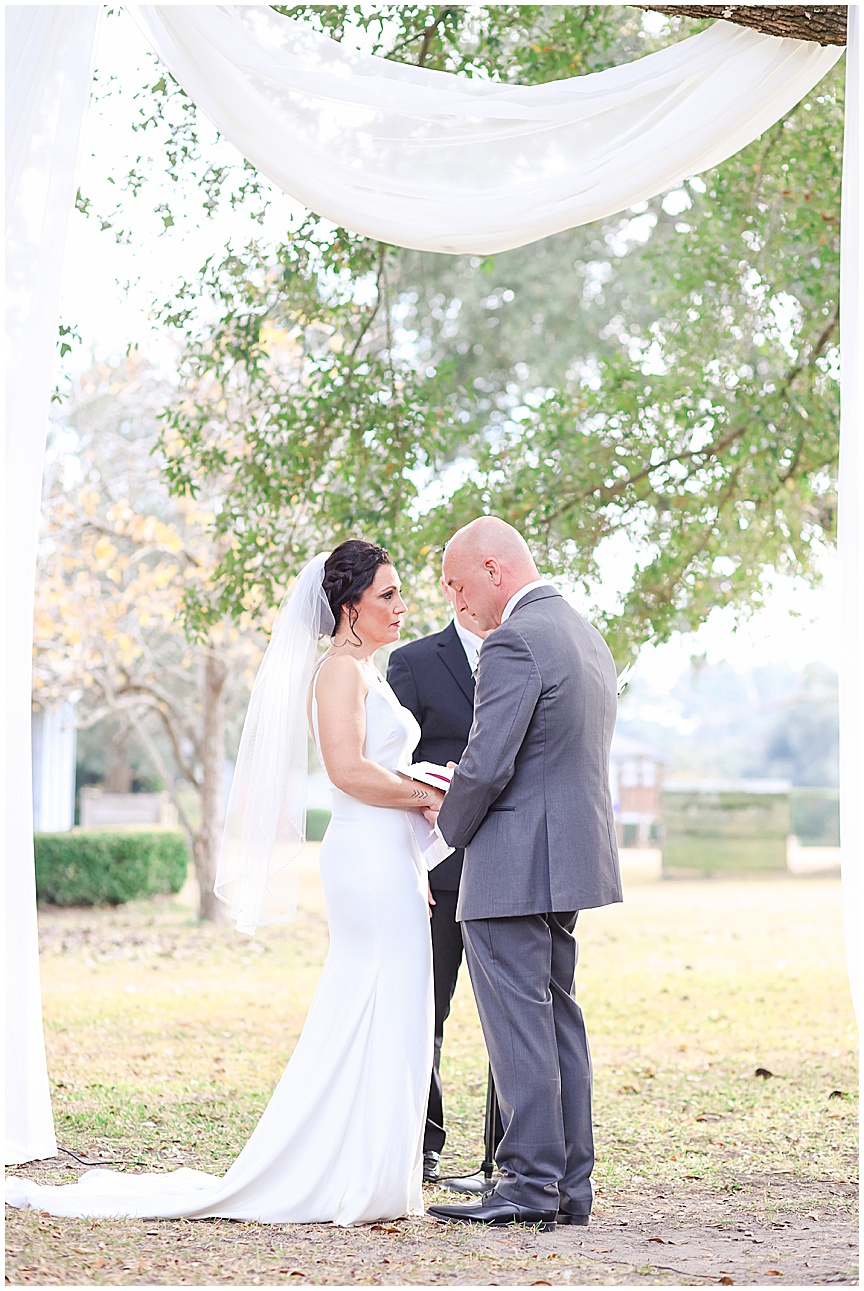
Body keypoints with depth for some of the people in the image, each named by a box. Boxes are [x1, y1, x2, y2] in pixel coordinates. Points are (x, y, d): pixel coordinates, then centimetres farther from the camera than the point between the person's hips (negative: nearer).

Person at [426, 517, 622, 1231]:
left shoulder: (515, 641, -16)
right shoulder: (588, 636, 15)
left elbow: (486, 768, -20)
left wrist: (450, 824, -1)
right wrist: (461, 787, 16)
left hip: (514, 865, -10)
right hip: (570, 857, 10)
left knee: (518, 1026, -4)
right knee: (558, 1020, 13)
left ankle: (531, 1185, -1)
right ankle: (570, 1185, 17)